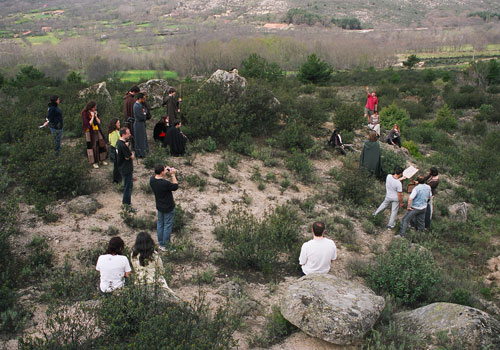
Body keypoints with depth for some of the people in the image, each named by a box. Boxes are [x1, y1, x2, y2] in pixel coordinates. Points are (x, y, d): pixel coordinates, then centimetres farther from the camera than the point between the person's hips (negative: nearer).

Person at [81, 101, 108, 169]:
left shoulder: (94, 112, 8)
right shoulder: (85, 114, -11)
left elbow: (99, 122, 7)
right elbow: (88, 124, -18)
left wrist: (96, 116, -6)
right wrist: (92, 117, -17)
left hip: (97, 131, 6)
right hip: (90, 132, -6)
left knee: (101, 145, 6)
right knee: (92, 147, -1)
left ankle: (102, 160, 19)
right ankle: (94, 162, 8)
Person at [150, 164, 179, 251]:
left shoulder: (152, 179, -12)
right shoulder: (165, 183, -34)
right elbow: (175, 187, -16)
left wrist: (165, 172, -1)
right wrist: (172, 175, -14)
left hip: (159, 206, 7)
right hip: (168, 208, -7)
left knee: (160, 224, 21)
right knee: (167, 226, 9)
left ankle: (160, 243, 34)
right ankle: (165, 246, 19)